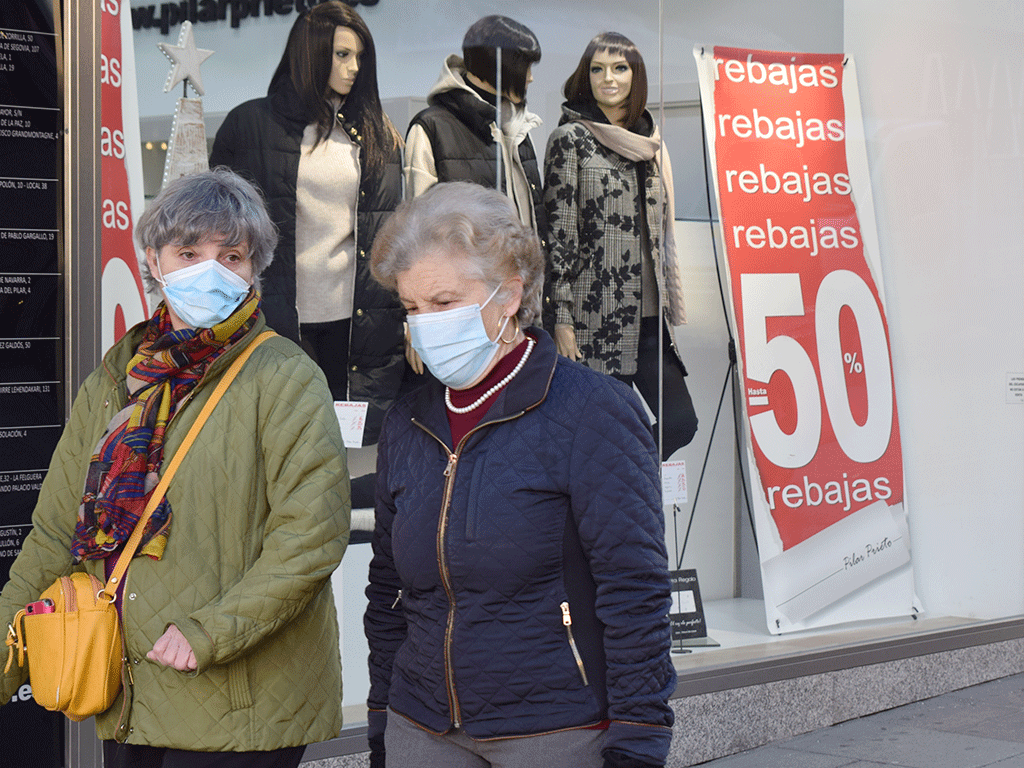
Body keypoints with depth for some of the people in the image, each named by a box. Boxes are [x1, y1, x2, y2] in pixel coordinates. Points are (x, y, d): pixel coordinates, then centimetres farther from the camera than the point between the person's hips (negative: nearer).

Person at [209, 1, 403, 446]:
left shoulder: (377, 133, 14)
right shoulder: (251, 124, 5)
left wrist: (407, 316, 7)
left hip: (358, 322, 2)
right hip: (280, 321, -2)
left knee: (364, 438, 0)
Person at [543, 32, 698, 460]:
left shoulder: (649, 141, 15)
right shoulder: (570, 139, -3)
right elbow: (558, 234, -8)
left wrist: (670, 309, 17)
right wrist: (562, 317, -13)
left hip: (647, 316, 6)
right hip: (594, 319, -6)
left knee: (680, 423, 1)